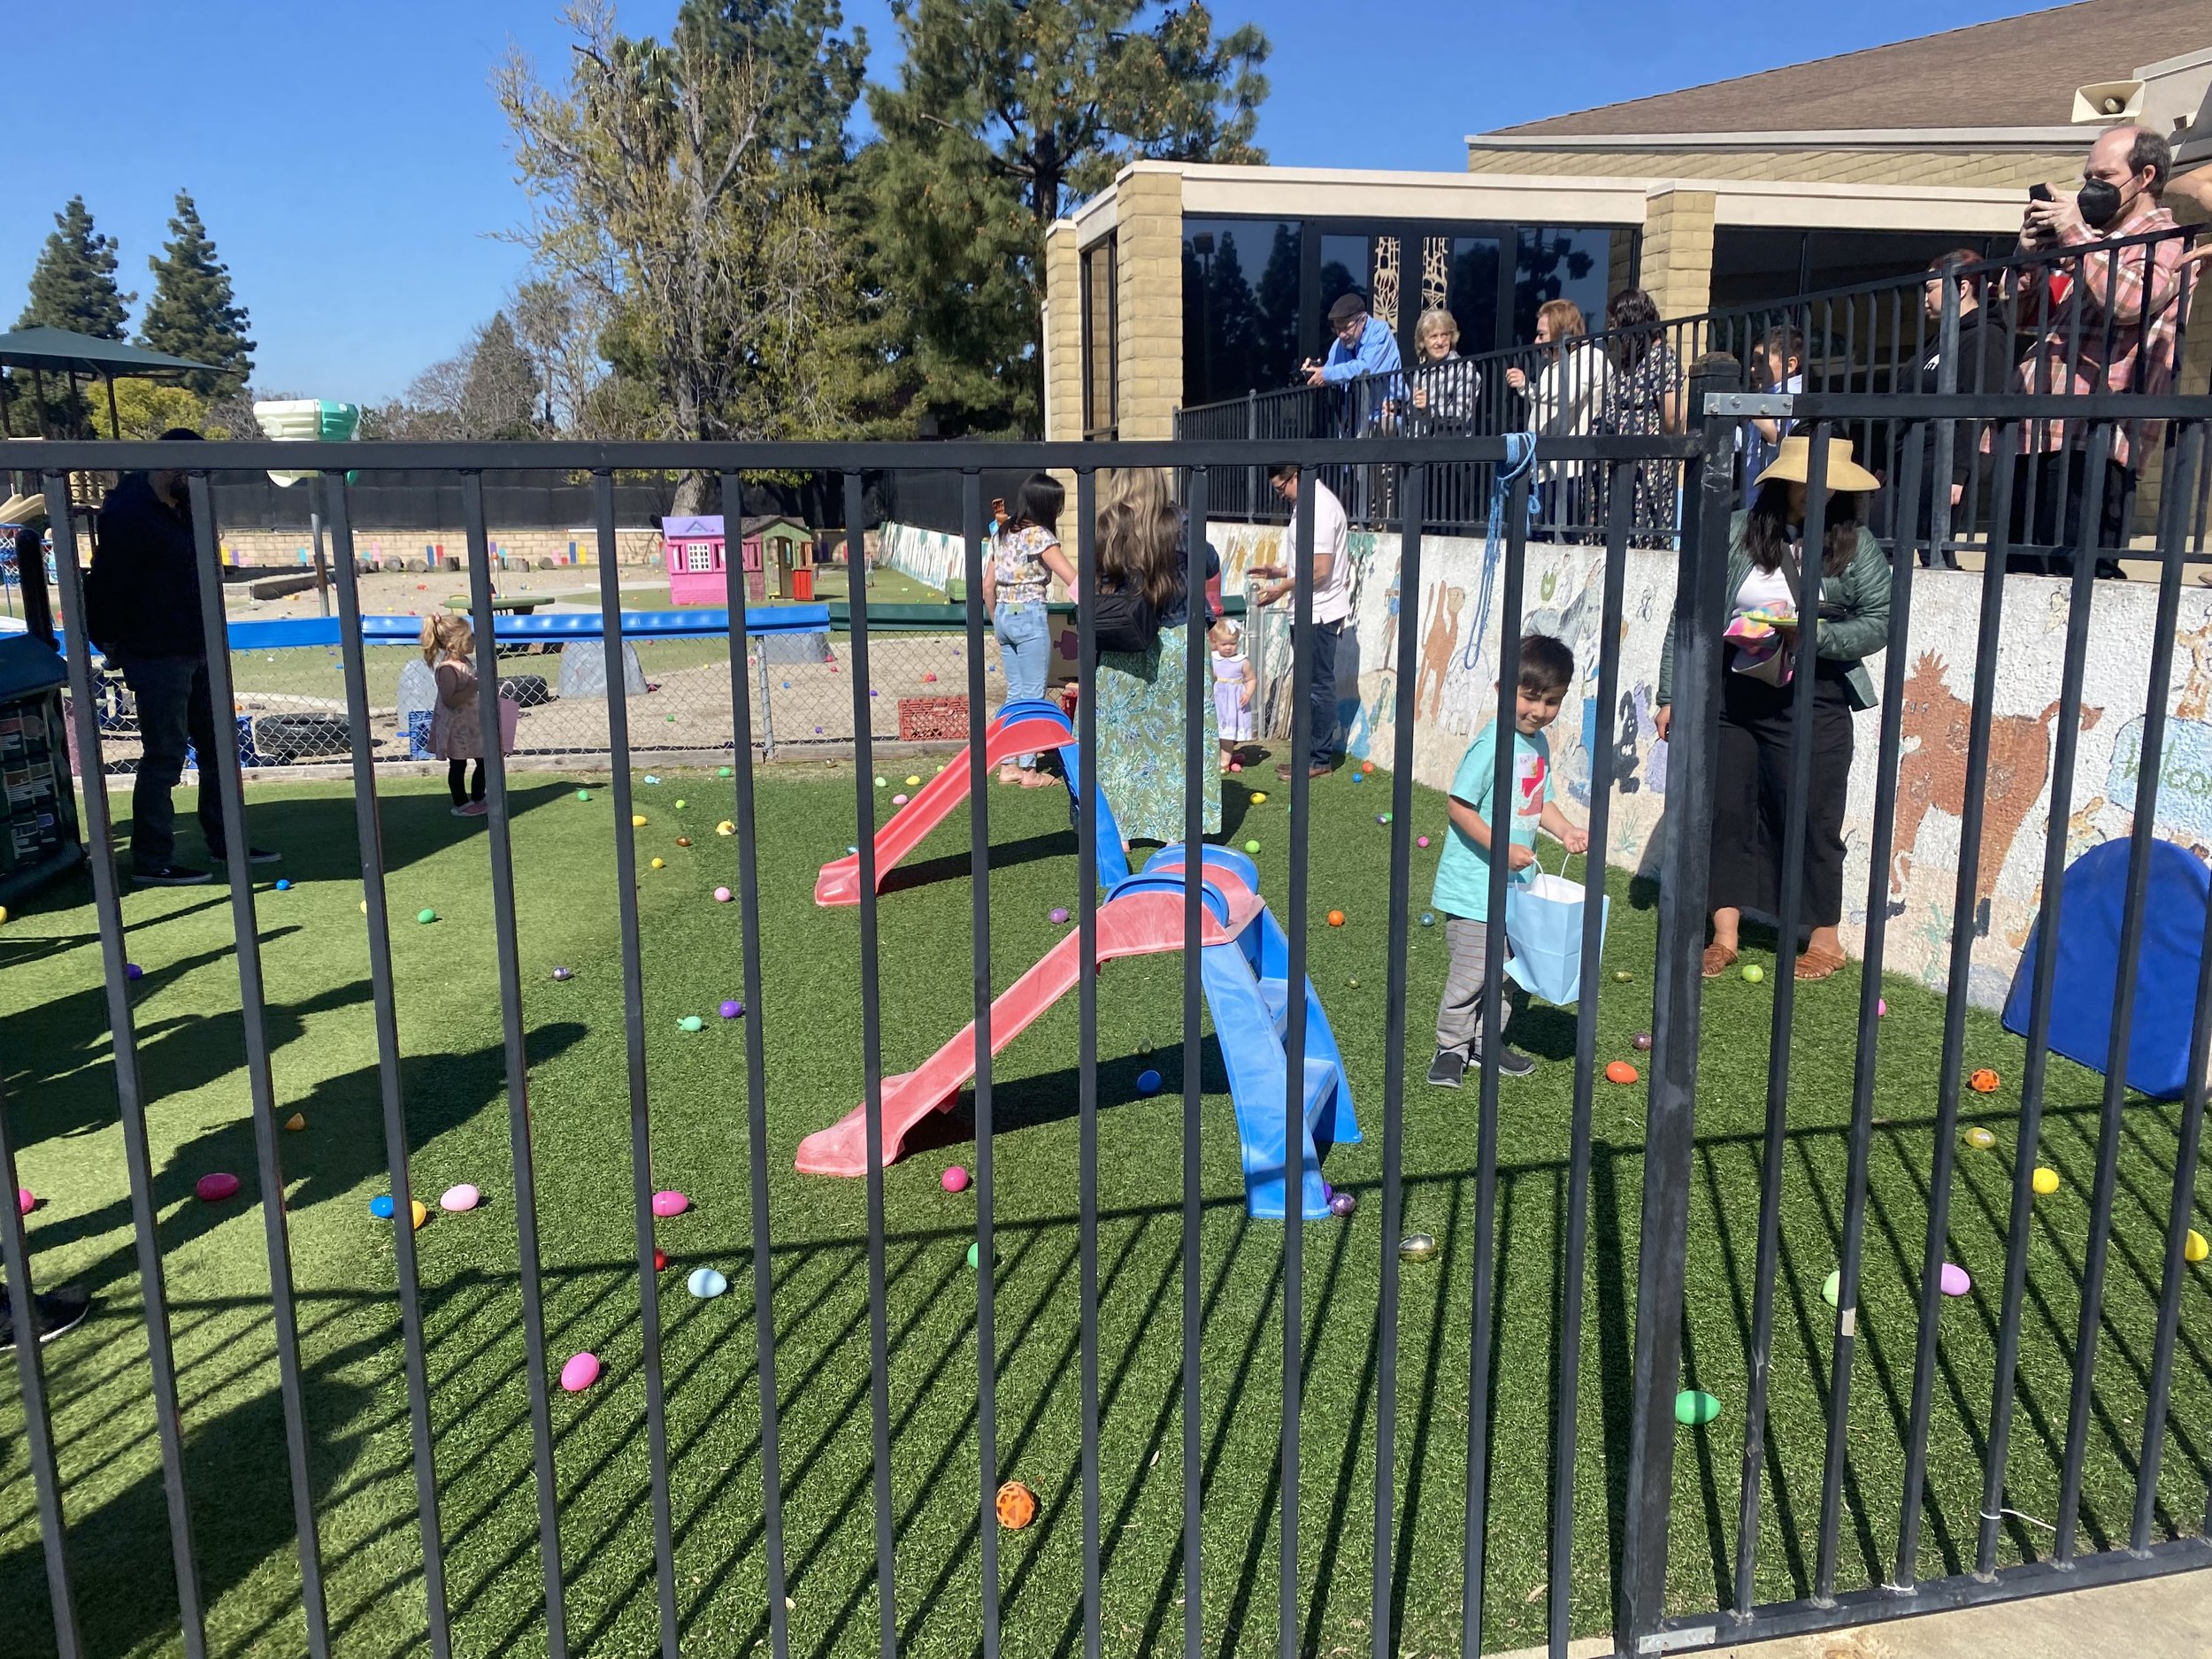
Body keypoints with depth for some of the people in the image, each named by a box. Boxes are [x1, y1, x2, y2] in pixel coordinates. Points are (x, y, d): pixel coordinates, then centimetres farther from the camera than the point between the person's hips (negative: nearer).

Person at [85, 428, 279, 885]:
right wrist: (114, 645, -10)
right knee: (164, 758, -4)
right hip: (157, 659, -9)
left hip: (197, 653, 9)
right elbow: (106, 587, -18)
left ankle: (224, 843, 26)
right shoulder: (128, 513, -16)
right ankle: (151, 862, 5)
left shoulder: (181, 508, 12)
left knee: (217, 748, 15)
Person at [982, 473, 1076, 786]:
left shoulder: (1003, 533, 12)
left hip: (1003, 616, 8)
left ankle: (1009, 766, 16)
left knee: (1015, 692, 14)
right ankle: (1029, 770, 5)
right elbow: (1073, 579, -16)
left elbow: (988, 586, 14)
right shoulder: (1039, 535, -11)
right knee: (1033, 694, 1)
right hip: (1029, 617, -8)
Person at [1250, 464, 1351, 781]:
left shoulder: (1320, 507, -18)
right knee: (1309, 686, 14)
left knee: (1319, 686, -3)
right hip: (1308, 611, 11)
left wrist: (1283, 588, -14)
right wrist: (1278, 571, 14)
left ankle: (1319, 760, 4)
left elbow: (1320, 568, -23)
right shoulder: (1306, 505, 15)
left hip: (1320, 612, -11)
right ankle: (1306, 754, 22)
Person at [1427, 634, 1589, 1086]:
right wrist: (1501, 847, -26)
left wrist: (1567, 831, 2)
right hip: (1474, 884, -9)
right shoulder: (1492, 743, -18)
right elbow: (1460, 806, -20)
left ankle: (1488, 1041, 31)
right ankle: (1452, 1047, 11)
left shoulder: (1539, 743, 8)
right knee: (1472, 968, -5)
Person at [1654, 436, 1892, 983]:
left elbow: (1880, 621, -2)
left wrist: (1816, 634, -19)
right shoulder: (1735, 534, 0)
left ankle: (1826, 940, 20)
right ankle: (1725, 937, 17)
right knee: (1725, 811, 5)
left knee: (1810, 820, 4)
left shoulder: (1853, 543, 0)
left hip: (1811, 706, -2)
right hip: (1729, 695, 2)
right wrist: (1670, 696, 0)